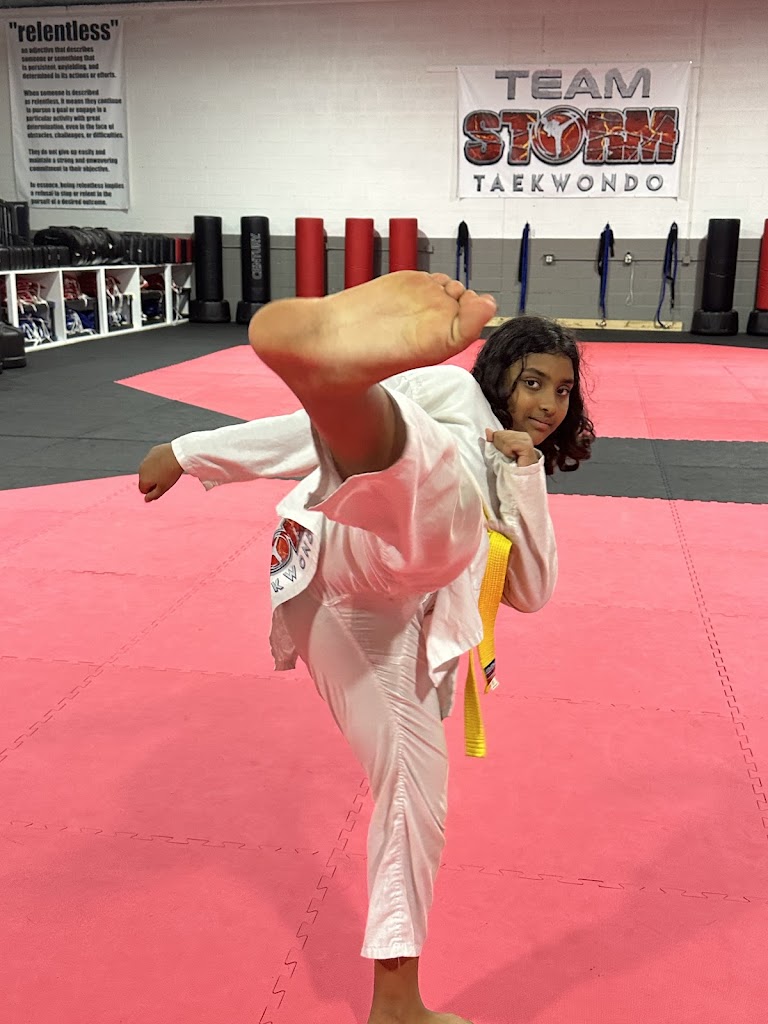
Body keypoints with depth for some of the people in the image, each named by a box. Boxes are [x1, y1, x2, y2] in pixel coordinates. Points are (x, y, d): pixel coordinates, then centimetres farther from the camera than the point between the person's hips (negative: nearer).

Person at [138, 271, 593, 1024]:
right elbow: (315, 429, 10)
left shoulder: (509, 480, 34)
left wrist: (527, 480, 6)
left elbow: (530, 593, 20)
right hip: (364, 543, -7)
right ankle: (335, 352, -74)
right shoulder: (450, 396, 16)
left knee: (415, 797, 13)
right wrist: (190, 454, 7)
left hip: (387, 625, 7)